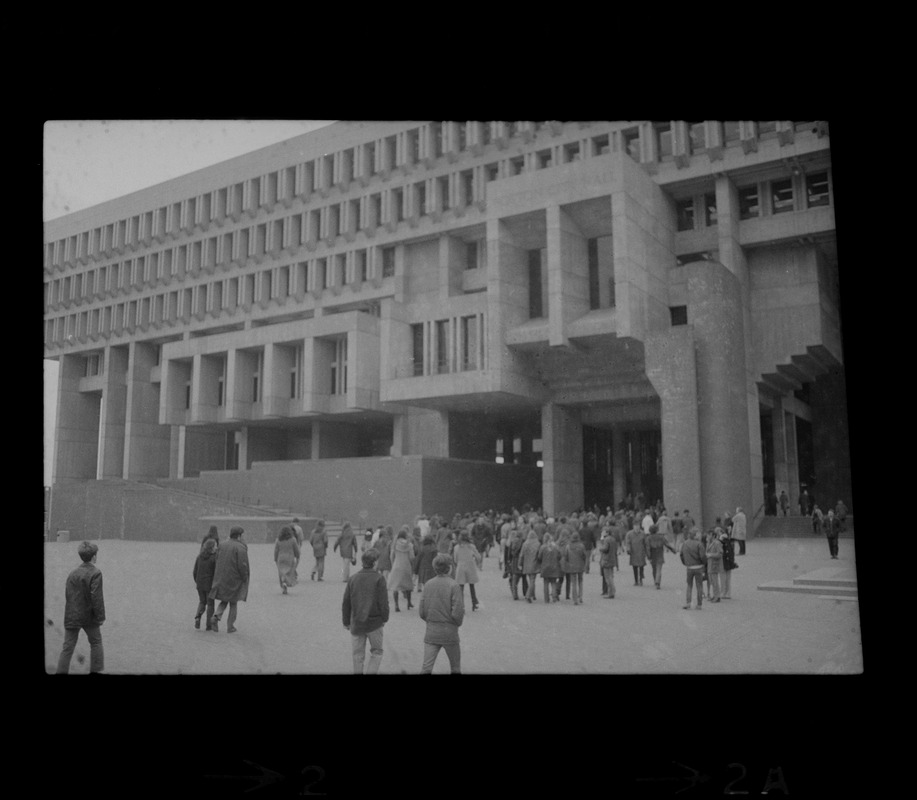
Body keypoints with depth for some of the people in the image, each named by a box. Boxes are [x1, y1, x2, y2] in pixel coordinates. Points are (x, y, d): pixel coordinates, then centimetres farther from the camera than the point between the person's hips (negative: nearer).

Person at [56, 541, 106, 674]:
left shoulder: (73, 573, 4)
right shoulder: (95, 573, -13)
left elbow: (67, 595, 7)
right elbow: (96, 597, -18)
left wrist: (71, 614, 15)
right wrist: (100, 617, -10)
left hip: (71, 617, 4)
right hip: (88, 616, -4)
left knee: (68, 647, 8)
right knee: (96, 643, 13)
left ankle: (61, 672, 4)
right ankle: (94, 671, 16)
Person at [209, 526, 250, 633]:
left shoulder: (222, 546, 5)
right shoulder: (240, 548, -13)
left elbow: (217, 562, 7)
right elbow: (242, 565, -20)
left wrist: (218, 578, 15)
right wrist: (245, 578, -5)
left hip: (221, 579, 4)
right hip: (234, 580, -4)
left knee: (224, 601, 18)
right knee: (233, 603, 10)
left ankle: (217, 616, -9)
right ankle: (230, 627, 10)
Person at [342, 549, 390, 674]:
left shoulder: (352, 578, 1)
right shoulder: (378, 579, -10)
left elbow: (346, 603, 4)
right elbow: (383, 602, -11)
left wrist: (346, 622, 14)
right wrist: (385, 618, 4)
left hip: (356, 623, 3)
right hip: (374, 622, -3)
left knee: (358, 654, 13)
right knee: (376, 652, 12)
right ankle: (371, 672, -1)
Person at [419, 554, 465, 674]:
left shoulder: (428, 584, -1)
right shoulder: (453, 586, -14)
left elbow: (421, 612, 1)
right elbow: (457, 613, -16)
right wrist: (457, 623, 4)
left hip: (431, 632, 3)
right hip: (449, 632, -3)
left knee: (426, 668, 3)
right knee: (455, 668, 15)